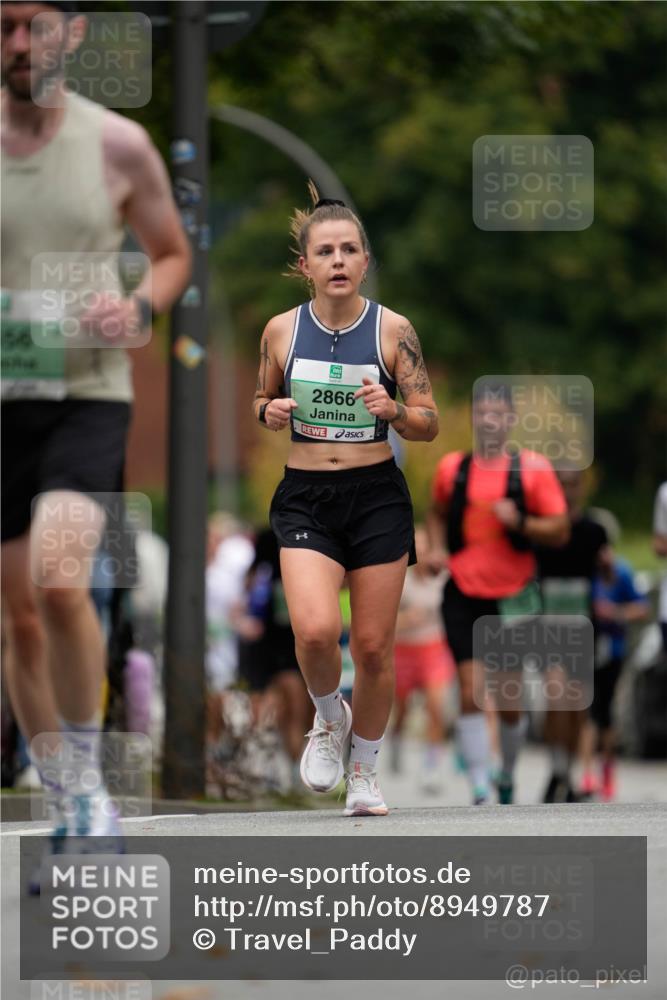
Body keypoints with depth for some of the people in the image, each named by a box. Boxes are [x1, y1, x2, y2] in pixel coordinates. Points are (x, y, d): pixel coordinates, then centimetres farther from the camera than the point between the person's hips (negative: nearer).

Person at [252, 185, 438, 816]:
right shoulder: (282, 330, 0)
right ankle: (329, 717, 11)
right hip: (305, 499, 0)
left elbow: (429, 426, 0)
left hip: (377, 500, 0)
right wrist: (270, 413, -8)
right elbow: (263, 401, 16)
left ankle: (365, 771, 24)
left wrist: (392, 410, -21)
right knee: (315, 630, -21)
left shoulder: (392, 330, -4)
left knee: (373, 646, 3)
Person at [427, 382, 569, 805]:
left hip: (513, 597, 0)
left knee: (511, 702, 9)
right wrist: (437, 549, 3)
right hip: (463, 595, 0)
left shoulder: (534, 469, -4)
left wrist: (520, 522, -22)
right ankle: (480, 793, -12)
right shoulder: (452, 468, 3)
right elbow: (438, 513, 21)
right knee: (471, 694, -12)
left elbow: (560, 530, -5)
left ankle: (507, 778, 34)